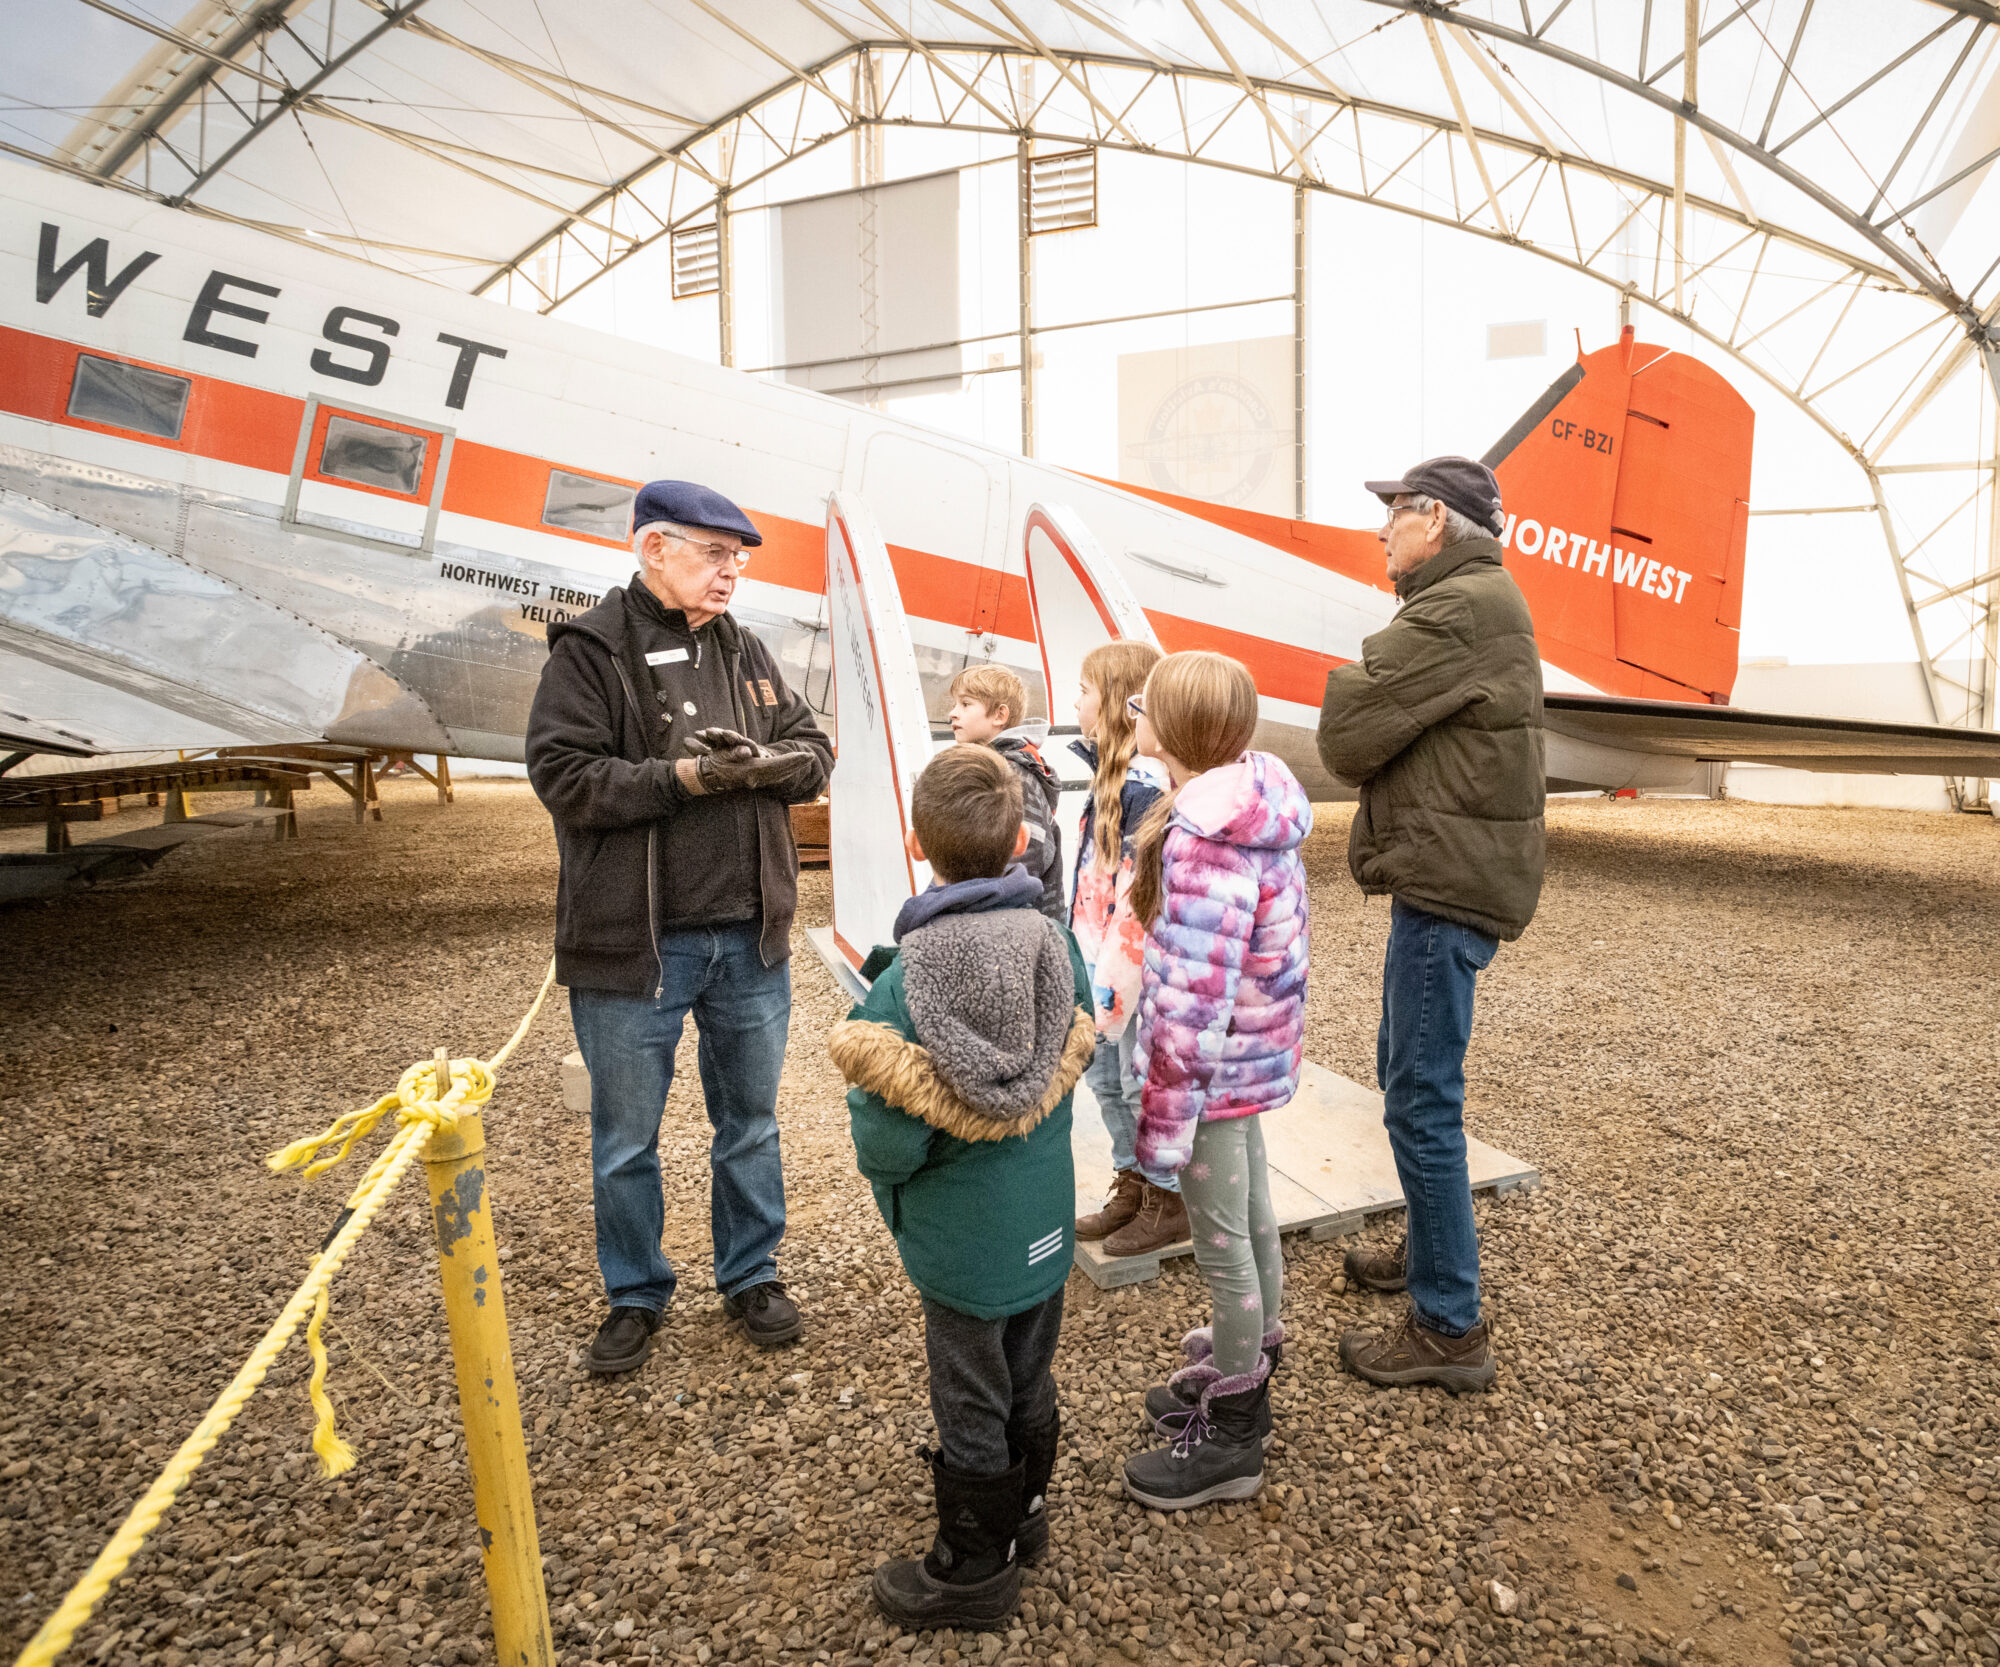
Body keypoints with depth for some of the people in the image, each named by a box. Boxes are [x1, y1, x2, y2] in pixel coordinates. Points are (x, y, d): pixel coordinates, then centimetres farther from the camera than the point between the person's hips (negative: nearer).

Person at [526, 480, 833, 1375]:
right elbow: (563, 775, -17)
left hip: (749, 938, 5)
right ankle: (635, 1295, 32)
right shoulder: (590, 651, -8)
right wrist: (684, 776, -23)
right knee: (625, 1139, 11)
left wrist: (766, 764, -13)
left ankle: (751, 1274, 36)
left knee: (750, 1120, 17)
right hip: (633, 945, -4)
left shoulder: (744, 651, 9)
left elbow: (814, 749, 8)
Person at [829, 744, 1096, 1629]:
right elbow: (1079, 1059, 1)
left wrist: (883, 1169, 0)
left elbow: (887, 1143, -22)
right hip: (1047, 1220, 5)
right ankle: (1023, 1513, 48)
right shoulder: (1060, 948, -11)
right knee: (1030, 1382, 25)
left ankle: (974, 1570, 35)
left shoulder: (901, 986, -24)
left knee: (972, 1405, 15)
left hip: (960, 1238, -5)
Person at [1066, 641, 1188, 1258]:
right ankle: (1132, 1187, 34)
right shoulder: (1113, 771, 12)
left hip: (1136, 964, -10)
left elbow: (1142, 889, -24)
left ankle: (1169, 1201, 21)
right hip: (1103, 957, 10)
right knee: (1104, 1074, 18)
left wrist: (1116, 976, -24)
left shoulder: (1145, 782, -20)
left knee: (1142, 1081, 4)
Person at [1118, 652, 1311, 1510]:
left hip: (1215, 1065, -10)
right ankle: (1245, 1370, 44)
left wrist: (1165, 1112, -20)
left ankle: (1229, 1436, 22)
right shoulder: (1258, 809, 4)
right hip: (1256, 1054, 10)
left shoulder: (1205, 839, -26)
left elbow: (1192, 994, -26)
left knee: (1222, 1244, 5)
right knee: (1250, 1219, 23)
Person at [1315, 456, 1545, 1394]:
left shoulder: (1460, 610, -17)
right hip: (1448, 871, 11)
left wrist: (1351, 683, 3)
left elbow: (1346, 735, -17)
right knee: (1409, 1073, 22)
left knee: (1422, 1099, -6)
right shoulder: (1474, 603, 20)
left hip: (1446, 884, -11)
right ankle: (1428, 1253, 38)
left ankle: (1449, 1329, 4)